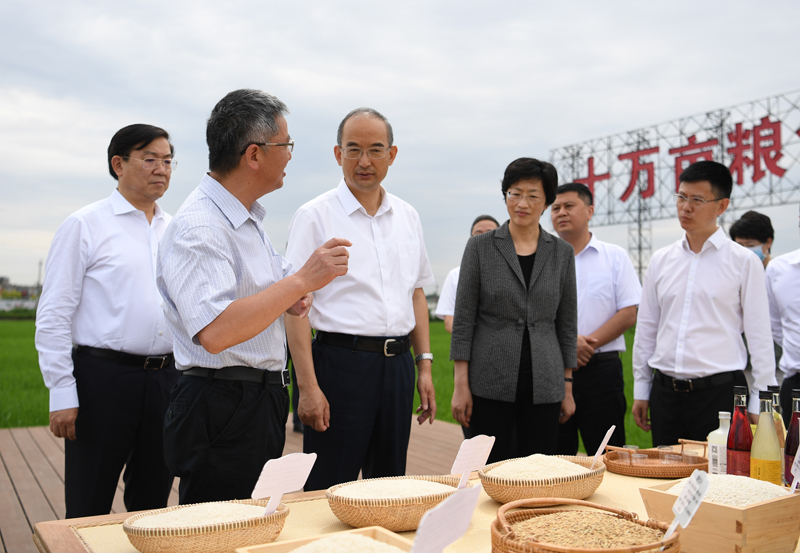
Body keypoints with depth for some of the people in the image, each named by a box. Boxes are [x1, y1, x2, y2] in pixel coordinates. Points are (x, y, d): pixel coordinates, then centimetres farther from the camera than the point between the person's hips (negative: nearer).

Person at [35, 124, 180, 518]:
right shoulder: (84, 226, -3)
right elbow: (53, 316, -6)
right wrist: (62, 393, -10)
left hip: (166, 378, 5)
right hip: (102, 378, -4)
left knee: (152, 505, 15)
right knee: (89, 513, 6)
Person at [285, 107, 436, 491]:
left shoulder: (407, 217, 12)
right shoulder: (315, 216, -5)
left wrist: (424, 365, 11)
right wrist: (308, 386, -15)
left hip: (398, 363, 5)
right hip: (340, 362, -5)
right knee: (328, 492, 1)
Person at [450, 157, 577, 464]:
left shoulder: (562, 252, 7)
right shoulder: (480, 247, 1)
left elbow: (567, 323, 10)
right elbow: (463, 319, -1)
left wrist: (567, 387, 8)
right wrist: (461, 384, -6)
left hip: (543, 384, 2)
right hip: (490, 382, -2)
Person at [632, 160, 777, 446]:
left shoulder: (743, 262, -2)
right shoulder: (661, 260, 8)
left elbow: (759, 336, -1)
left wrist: (759, 404, -4)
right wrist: (640, 390, 12)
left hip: (720, 393, -3)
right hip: (665, 392, 4)